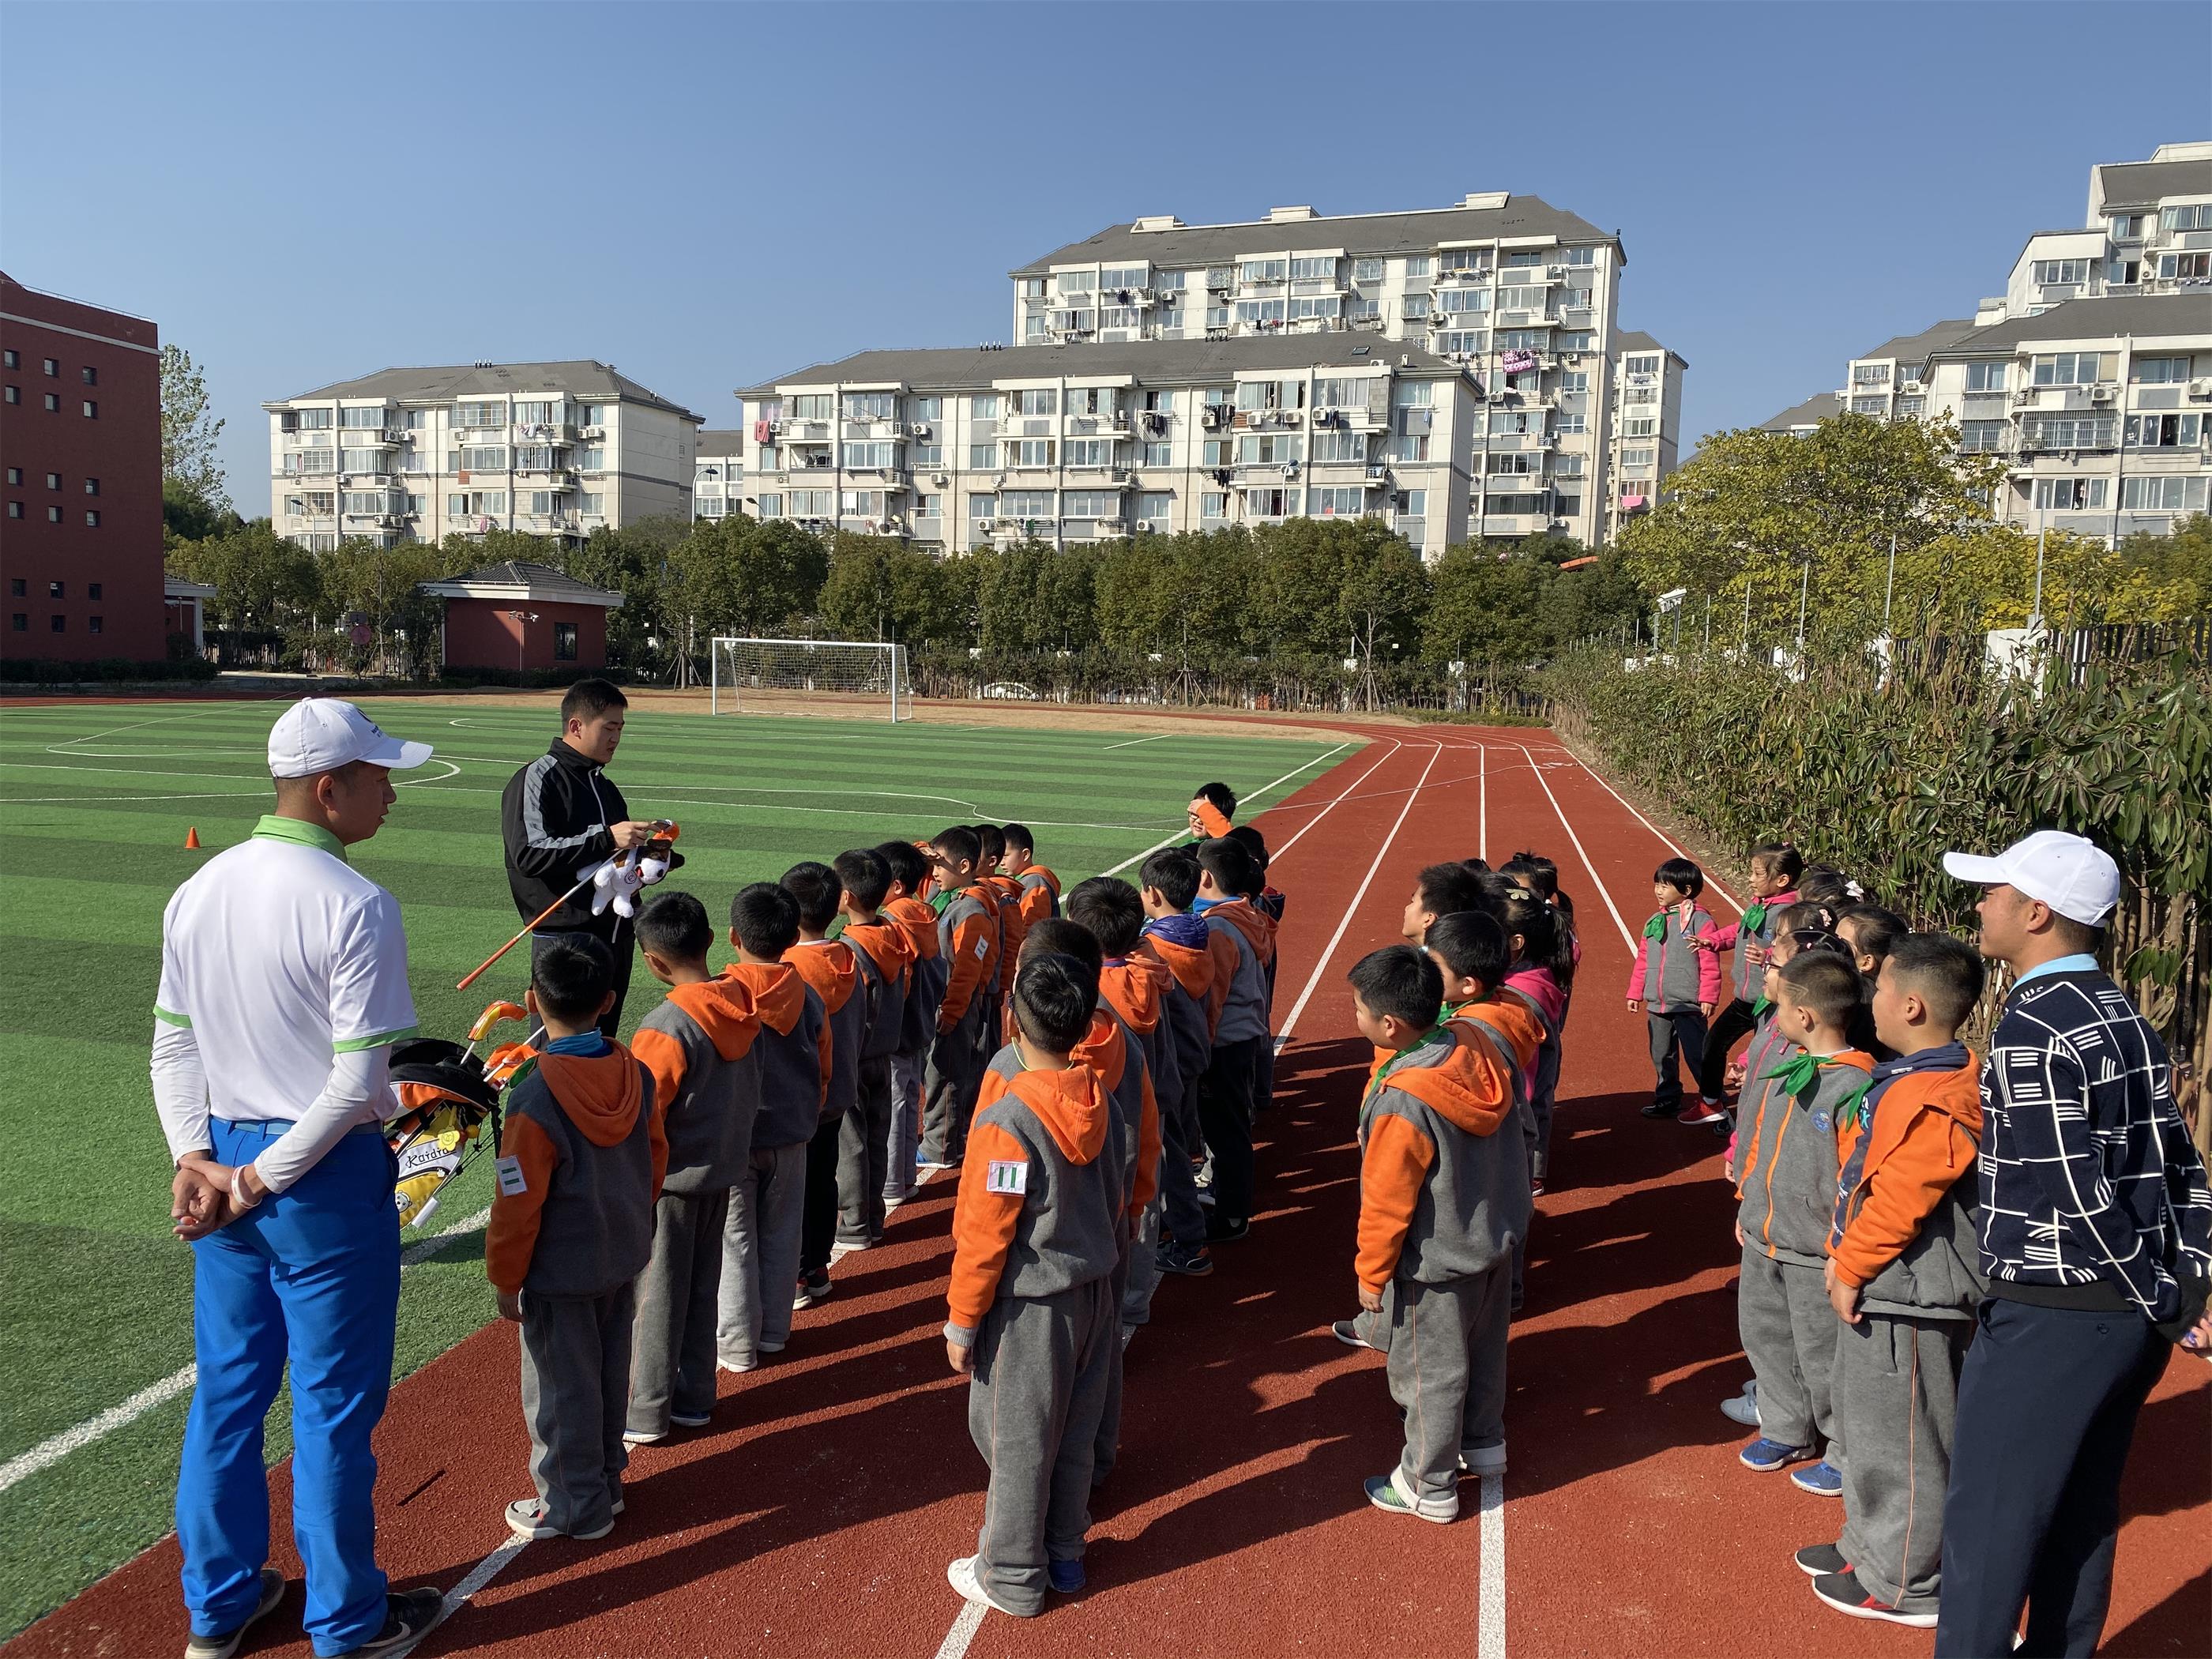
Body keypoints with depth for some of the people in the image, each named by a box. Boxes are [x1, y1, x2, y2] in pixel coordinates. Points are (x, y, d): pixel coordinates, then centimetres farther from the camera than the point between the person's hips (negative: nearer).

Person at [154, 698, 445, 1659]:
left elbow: (172, 1043, 6)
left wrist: (198, 1160, 0)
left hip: (224, 1163, 7)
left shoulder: (197, 893, 3)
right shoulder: (355, 906, -20)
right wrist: (261, 1183, -12)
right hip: (325, 1177, -7)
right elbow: (356, 1084, -22)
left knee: (226, 1388, 20)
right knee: (333, 1401, 8)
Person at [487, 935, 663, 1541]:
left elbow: (519, 1204, -19)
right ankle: (606, 1481, 38)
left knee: (561, 1389, 11)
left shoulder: (534, 1098, -25)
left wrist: (505, 1279, -5)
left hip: (560, 1274, -6)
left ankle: (572, 1507, 26)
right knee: (610, 1374, 21)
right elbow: (655, 1158, 5)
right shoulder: (636, 1075, -8)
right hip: (624, 1259, 6)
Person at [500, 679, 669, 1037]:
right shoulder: (538, 779, -7)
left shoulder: (605, 786, 18)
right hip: (565, 936, -8)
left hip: (615, 935, 8)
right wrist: (606, 838, -24)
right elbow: (529, 854, -20)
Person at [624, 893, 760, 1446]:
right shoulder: (740, 1005, -4)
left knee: (657, 1295, 9)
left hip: (673, 1178, -7)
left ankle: (647, 1412, 21)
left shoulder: (665, 1028, -25)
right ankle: (694, 1398, 31)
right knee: (703, 1287, 19)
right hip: (726, 1168, 7)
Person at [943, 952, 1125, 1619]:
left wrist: (962, 1322, -7)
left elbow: (985, 1237, -18)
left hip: (1030, 1306, -7)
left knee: (1017, 1442, 11)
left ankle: (1014, 1578, 28)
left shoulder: (1007, 1121, -24)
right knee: (1075, 1434, 20)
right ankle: (1064, 1555, 37)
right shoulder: (1096, 1099, -5)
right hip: (1094, 1289, 7)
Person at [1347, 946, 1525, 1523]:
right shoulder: (1475, 1050, -11)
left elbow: (1387, 1202, -22)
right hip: (1497, 1236, 8)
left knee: (1431, 1371, 11)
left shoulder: (1402, 1104, -33)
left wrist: (1370, 1271, -7)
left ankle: (1428, 1486, 29)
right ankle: (1482, 1442, 47)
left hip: (1439, 1259, -8)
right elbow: (1506, 1146, 4)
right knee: (1483, 1348, 26)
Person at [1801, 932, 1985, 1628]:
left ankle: (1904, 1584, 20)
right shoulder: (1909, 1077, 7)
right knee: (1867, 1420, 22)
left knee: (1899, 1440, 5)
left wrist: (1851, 1269, -16)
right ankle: (1870, 1547, 38)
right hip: (1883, 1287, 10)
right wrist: (1845, 1257, 13)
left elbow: (1897, 1203, -25)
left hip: (1907, 1297, -10)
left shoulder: (1934, 1100, -25)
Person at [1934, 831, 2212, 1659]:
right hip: (2132, 1314, 9)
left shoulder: (2030, 1031, -20)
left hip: (2048, 1319, -8)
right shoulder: (2126, 1017, 7)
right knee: (2082, 1519, 20)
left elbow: (2080, 1198, -21)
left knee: (1987, 1526, 4)